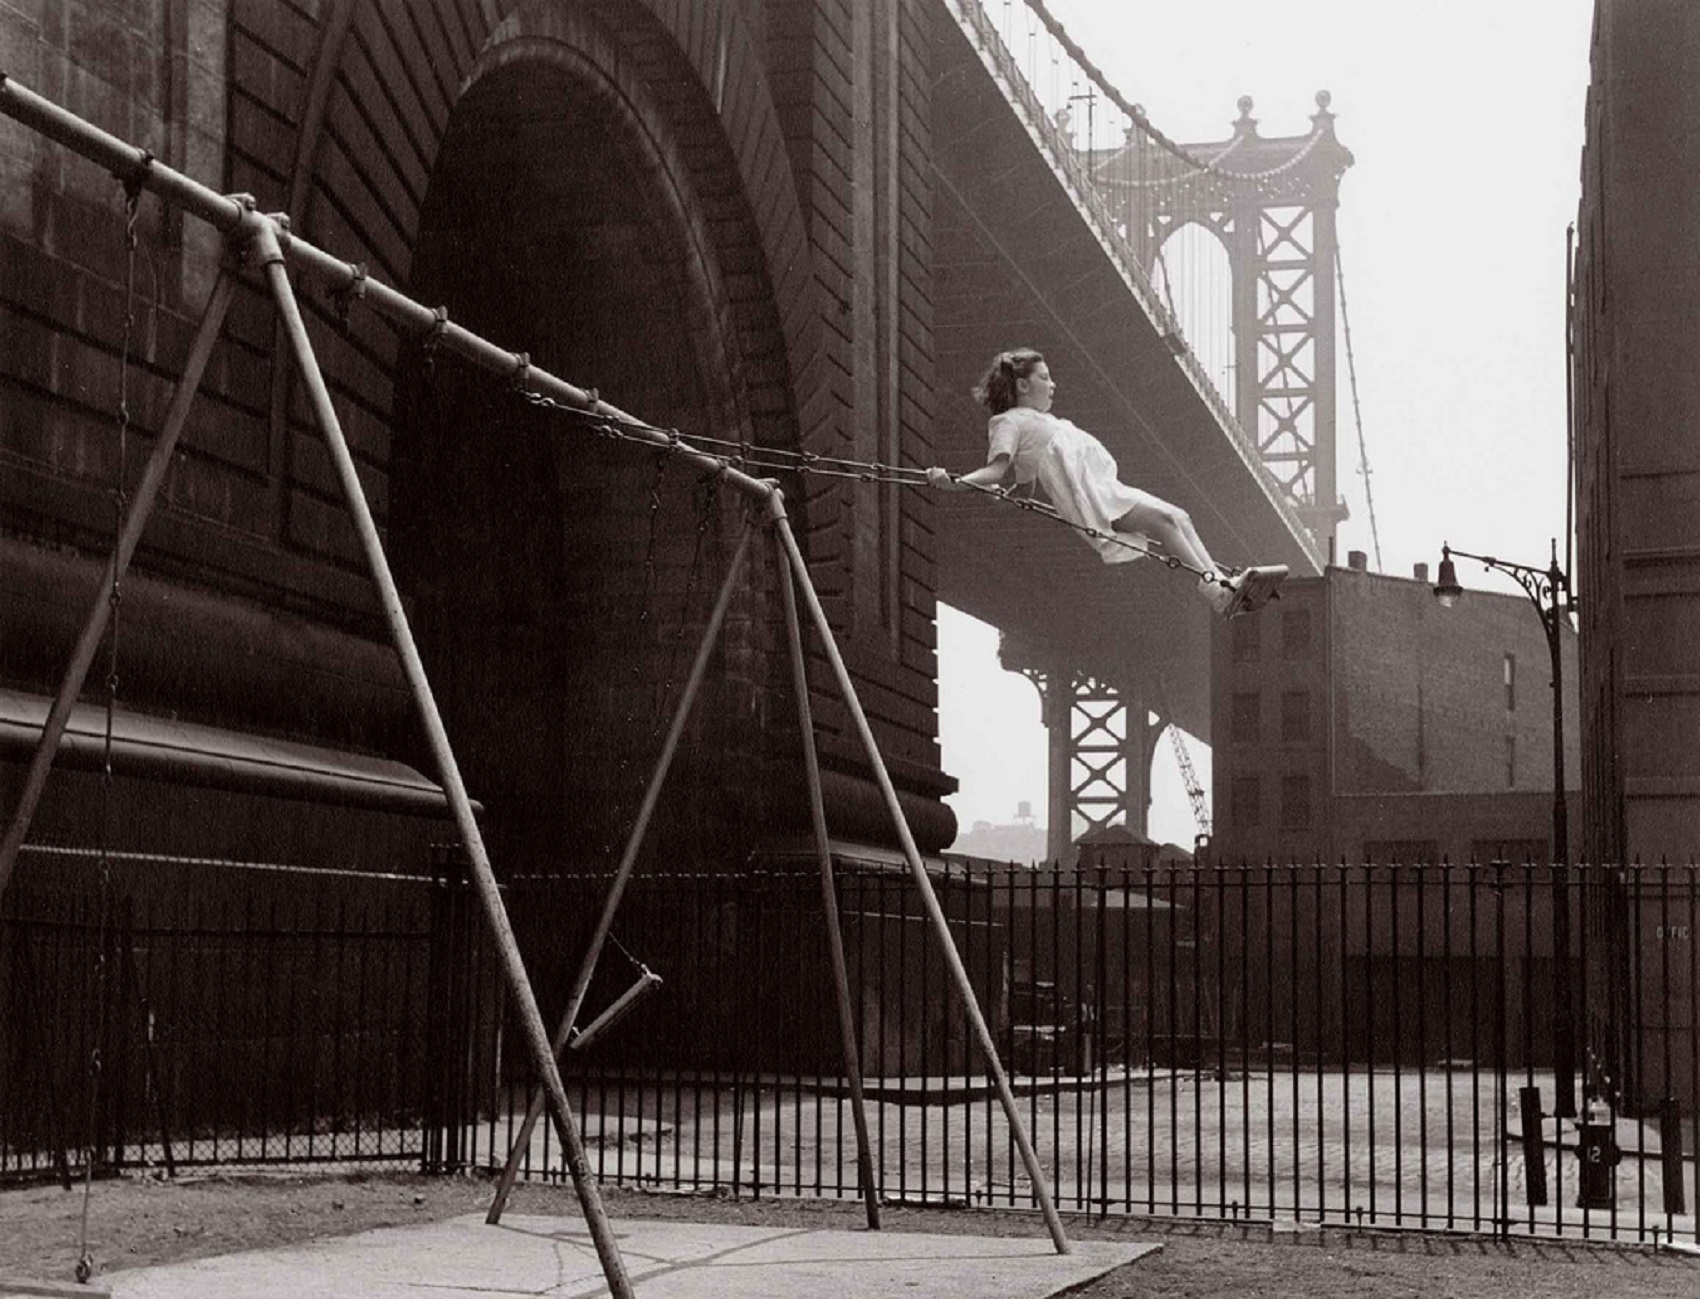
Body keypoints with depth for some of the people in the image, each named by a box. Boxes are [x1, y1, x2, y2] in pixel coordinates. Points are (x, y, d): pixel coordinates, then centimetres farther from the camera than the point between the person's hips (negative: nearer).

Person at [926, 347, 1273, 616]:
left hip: (1110, 490, 10)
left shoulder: (1041, 420, 31)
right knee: (1164, 518, -24)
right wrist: (954, 482, -29)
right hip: (1090, 500, -10)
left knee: (1179, 517, -6)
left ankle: (1220, 579, -12)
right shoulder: (1010, 421, 2)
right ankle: (1211, 587, -29)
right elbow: (997, 468, -11)